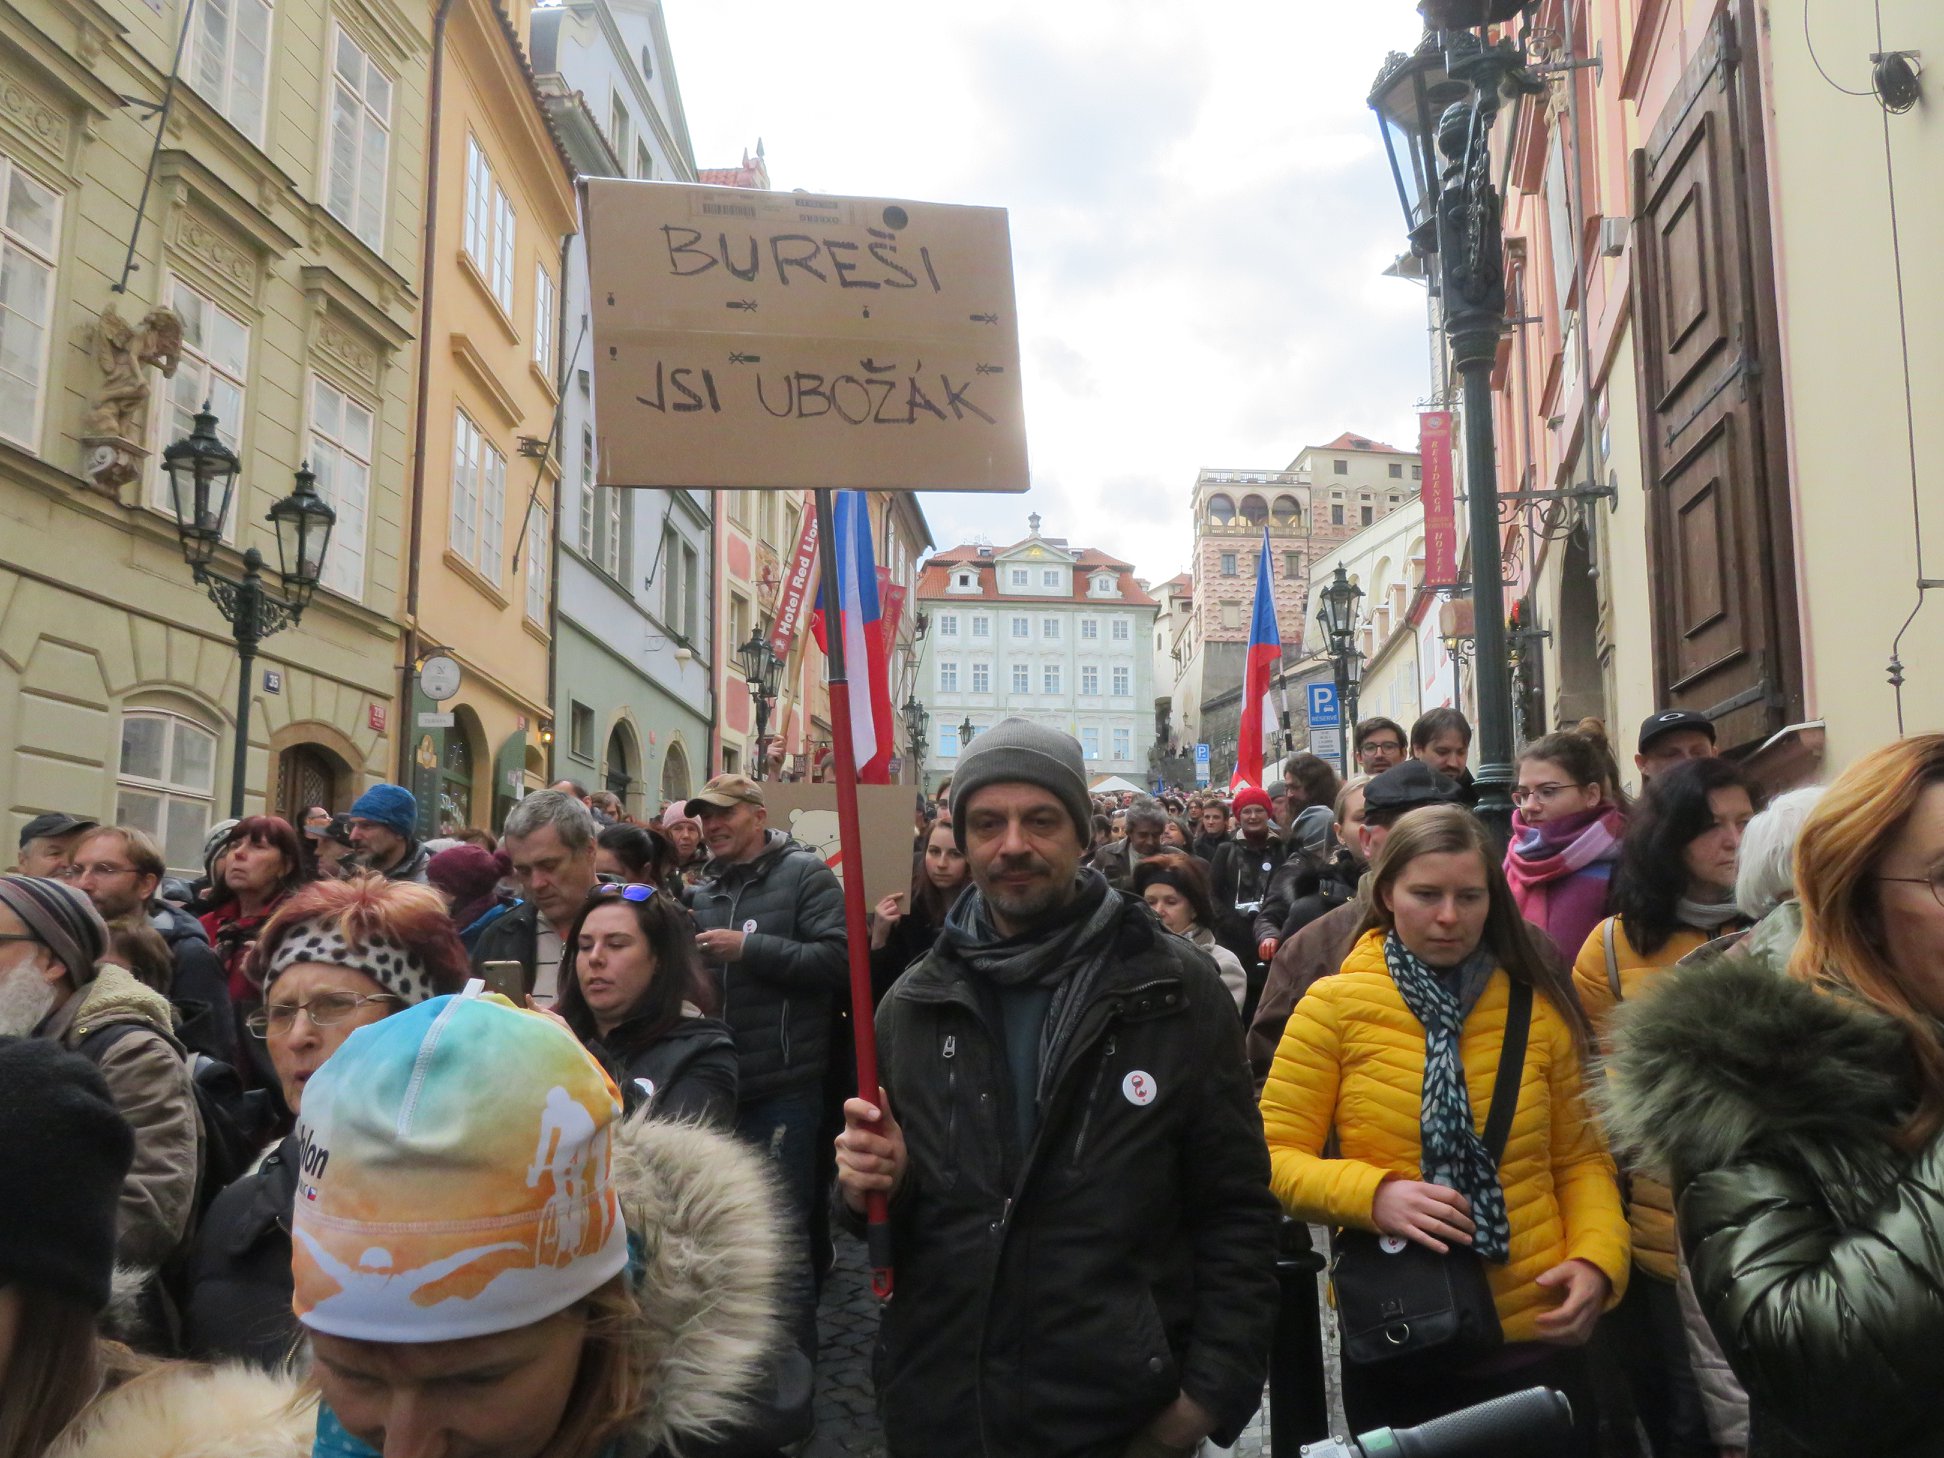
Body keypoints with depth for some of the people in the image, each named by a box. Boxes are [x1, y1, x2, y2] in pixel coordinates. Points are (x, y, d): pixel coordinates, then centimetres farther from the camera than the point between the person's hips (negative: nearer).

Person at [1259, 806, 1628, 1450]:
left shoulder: (1539, 1008, 0)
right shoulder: (1333, 1006, -7)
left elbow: (1581, 1159, 6)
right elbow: (1275, 1157, -7)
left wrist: (1597, 1258, -10)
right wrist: (1373, 1194, -22)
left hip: (1535, 1337, 1)